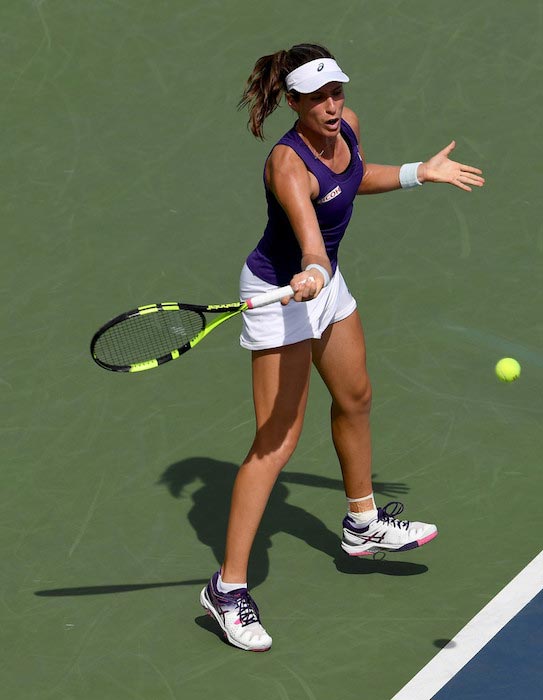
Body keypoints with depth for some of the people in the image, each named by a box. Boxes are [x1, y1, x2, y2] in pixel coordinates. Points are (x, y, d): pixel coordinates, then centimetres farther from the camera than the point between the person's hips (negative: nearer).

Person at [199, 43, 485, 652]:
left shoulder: (347, 125, -8)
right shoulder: (288, 163, -32)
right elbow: (309, 234, -50)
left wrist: (422, 173, 14)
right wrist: (311, 274, -68)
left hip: (323, 281, 9)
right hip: (280, 291, -9)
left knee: (354, 398, 25)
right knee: (276, 442, -12)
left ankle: (363, 525, 49)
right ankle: (228, 588, -6)